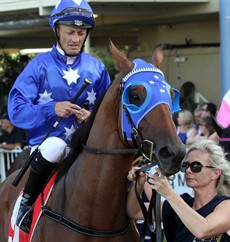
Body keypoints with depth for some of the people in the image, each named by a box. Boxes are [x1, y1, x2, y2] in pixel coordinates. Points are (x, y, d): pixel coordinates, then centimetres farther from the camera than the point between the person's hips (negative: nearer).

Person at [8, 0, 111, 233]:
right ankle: (26, 202, -16)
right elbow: (16, 110, -5)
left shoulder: (96, 68, 9)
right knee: (54, 145, -37)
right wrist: (52, 109, -19)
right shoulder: (40, 65, 1)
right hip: (47, 141, -3)